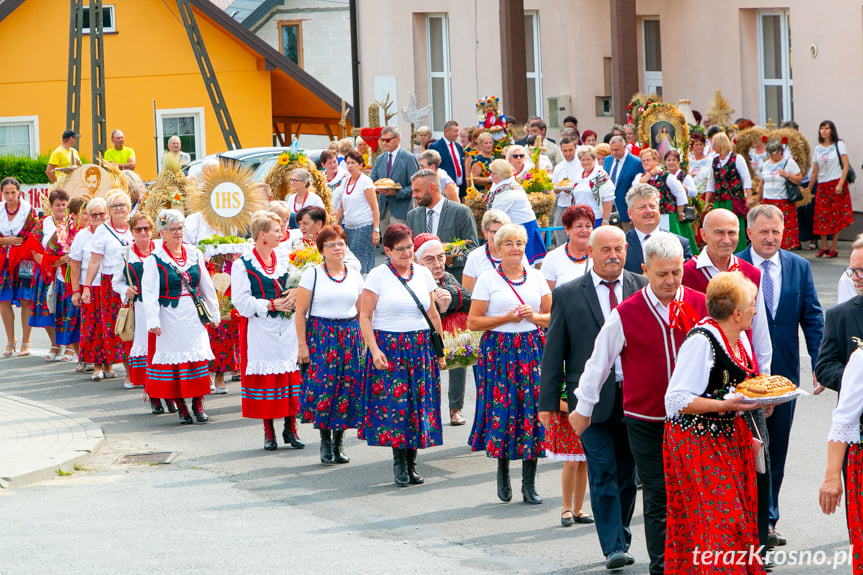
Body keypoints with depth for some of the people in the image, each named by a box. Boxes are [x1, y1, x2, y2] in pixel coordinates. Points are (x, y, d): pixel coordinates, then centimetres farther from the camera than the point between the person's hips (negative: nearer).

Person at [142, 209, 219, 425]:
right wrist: (153, 321, -21)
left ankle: (198, 405, 11)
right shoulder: (155, 259, -6)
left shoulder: (194, 254, 7)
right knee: (172, 360, 1)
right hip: (169, 318, -3)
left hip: (194, 316, 3)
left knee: (198, 359, 1)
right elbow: (149, 293, -11)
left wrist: (214, 313, 19)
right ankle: (181, 408, 9)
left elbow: (207, 286, 16)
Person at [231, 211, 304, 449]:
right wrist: (272, 305, -14)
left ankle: (290, 428, 10)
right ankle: (268, 432, 8)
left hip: (287, 329, 4)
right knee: (264, 378, -1)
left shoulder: (284, 262, 13)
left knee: (291, 374, 1)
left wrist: (295, 294, -5)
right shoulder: (242, 265, -4)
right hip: (260, 332, -4)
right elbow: (241, 301, -10)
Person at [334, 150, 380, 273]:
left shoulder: (365, 181, -6)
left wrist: (376, 231, -15)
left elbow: (375, 208, -9)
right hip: (348, 228, 7)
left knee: (360, 263, -13)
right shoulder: (345, 181, 13)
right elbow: (341, 208, 20)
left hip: (364, 227, -7)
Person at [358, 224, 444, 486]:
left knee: (418, 402, -1)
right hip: (388, 346, -3)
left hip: (420, 347, 4)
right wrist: (374, 351, -14)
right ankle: (399, 462, 1)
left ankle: (411, 462, 7)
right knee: (394, 402, -9)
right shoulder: (378, 276, -2)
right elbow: (365, 317, -5)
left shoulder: (423, 273, 10)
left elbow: (433, 314, 16)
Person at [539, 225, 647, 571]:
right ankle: (613, 547, -6)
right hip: (592, 399, -2)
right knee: (603, 475, -7)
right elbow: (553, 351, 3)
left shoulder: (643, 288, 6)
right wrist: (548, 401, -1)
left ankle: (621, 540, 25)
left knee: (627, 474, 11)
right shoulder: (567, 295, 2)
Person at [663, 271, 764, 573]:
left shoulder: (740, 337, 9)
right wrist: (724, 405, -27)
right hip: (698, 442, -9)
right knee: (717, 517, -10)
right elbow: (676, 401, -22)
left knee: (740, 512, 7)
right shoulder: (701, 341, -20)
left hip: (730, 438, 9)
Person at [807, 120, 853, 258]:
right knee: (821, 215, -3)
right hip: (822, 185, 4)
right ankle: (824, 246, 6)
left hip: (837, 184, -4)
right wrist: (809, 189, 13)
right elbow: (815, 172, 15)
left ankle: (833, 248, -1)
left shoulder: (839, 145, 0)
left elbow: (846, 166, -6)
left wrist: (840, 184, -16)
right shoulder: (817, 149, 12)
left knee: (837, 216, -3)